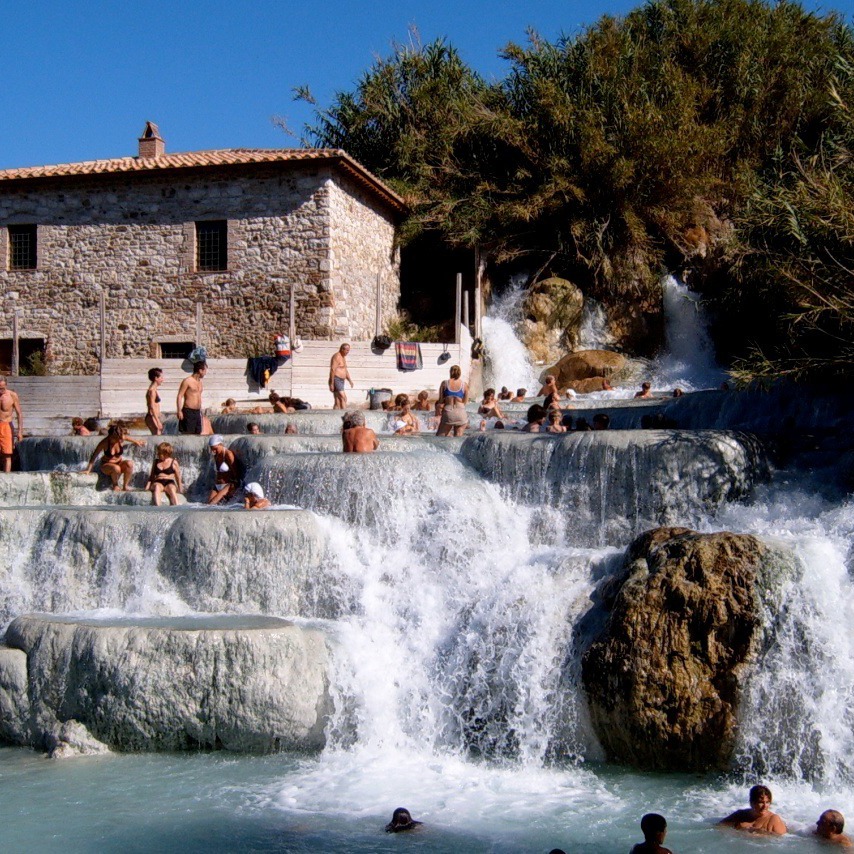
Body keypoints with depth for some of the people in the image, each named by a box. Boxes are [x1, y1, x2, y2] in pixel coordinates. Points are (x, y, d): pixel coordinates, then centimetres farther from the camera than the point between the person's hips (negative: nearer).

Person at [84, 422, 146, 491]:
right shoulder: (105, 442, -22)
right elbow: (94, 455, -15)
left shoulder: (122, 438, -14)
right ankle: (115, 485, -7)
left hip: (119, 463, 3)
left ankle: (125, 487, -16)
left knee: (129, 464, -31)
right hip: (106, 465, -3)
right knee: (116, 468, -39)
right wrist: (88, 470, -16)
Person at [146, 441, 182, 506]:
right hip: (158, 482, 1)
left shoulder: (173, 462, 9)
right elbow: (152, 475, 20)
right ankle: (157, 506, -60)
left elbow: (178, 476, 12)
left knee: (172, 489, -38)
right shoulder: (156, 462, 18)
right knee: (156, 487, -37)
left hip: (169, 482, -1)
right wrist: (148, 485, 6)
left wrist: (180, 487, 6)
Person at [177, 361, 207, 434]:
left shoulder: (200, 383, 16)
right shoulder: (187, 381, -8)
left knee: (198, 434, 5)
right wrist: (179, 411, -17)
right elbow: (180, 396, -10)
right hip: (188, 412, -8)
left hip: (197, 412, 8)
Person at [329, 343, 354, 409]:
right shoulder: (337, 356, -12)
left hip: (341, 381, 10)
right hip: (336, 381, -10)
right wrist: (332, 383, -23)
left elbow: (345, 370, 27)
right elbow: (332, 370, -18)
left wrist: (350, 380, 13)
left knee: (338, 403, 4)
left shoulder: (343, 357, 20)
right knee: (343, 398, -19)